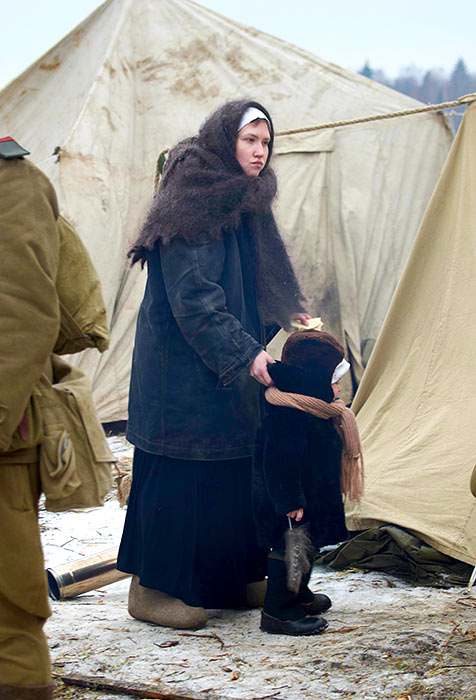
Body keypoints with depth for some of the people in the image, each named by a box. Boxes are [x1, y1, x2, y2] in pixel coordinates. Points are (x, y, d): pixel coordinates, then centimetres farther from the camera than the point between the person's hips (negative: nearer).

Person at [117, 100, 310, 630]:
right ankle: (151, 589, 6)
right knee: (179, 471, -4)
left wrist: (285, 314, 16)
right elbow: (192, 297, -22)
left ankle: (223, 579, 22)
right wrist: (245, 352, -23)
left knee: (232, 464, 11)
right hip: (181, 368, -9)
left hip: (228, 372, 9)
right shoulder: (191, 207, -17)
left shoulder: (245, 204, 12)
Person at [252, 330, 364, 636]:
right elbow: (279, 462, -29)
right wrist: (291, 504, -27)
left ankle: (299, 596, 41)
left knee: (305, 546, 23)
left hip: (312, 500, 11)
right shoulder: (288, 416, -28)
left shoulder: (316, 410, 8)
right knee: (291, 549, -4)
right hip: (294, 504, -11)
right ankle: (278, 611, 6)